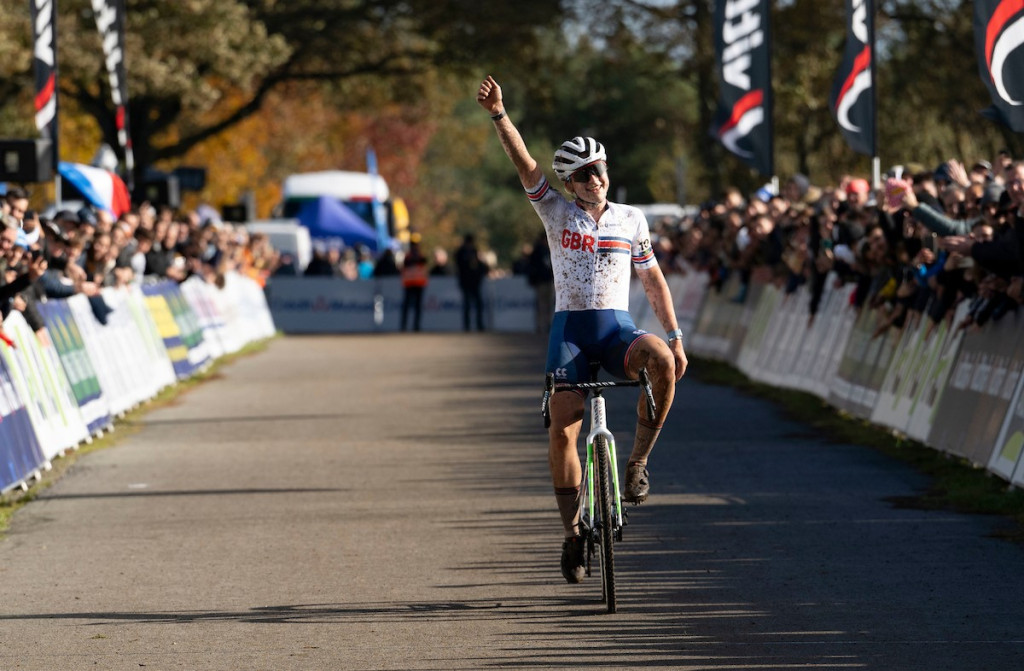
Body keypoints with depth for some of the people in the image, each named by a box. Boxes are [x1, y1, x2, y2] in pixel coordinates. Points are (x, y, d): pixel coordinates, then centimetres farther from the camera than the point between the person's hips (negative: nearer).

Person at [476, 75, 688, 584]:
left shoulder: (631, 220, 9)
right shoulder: (556, 213, 4)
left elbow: (653, 279, 14)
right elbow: (524, 165, -9)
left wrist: (675, 336, 7)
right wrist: (498, 115, -23)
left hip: (618, 330, 0)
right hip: (569, 328, 0)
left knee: (661, 361, -32)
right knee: (562, 431, -8)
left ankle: (637, 462, -16)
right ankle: (572, 532, 7)